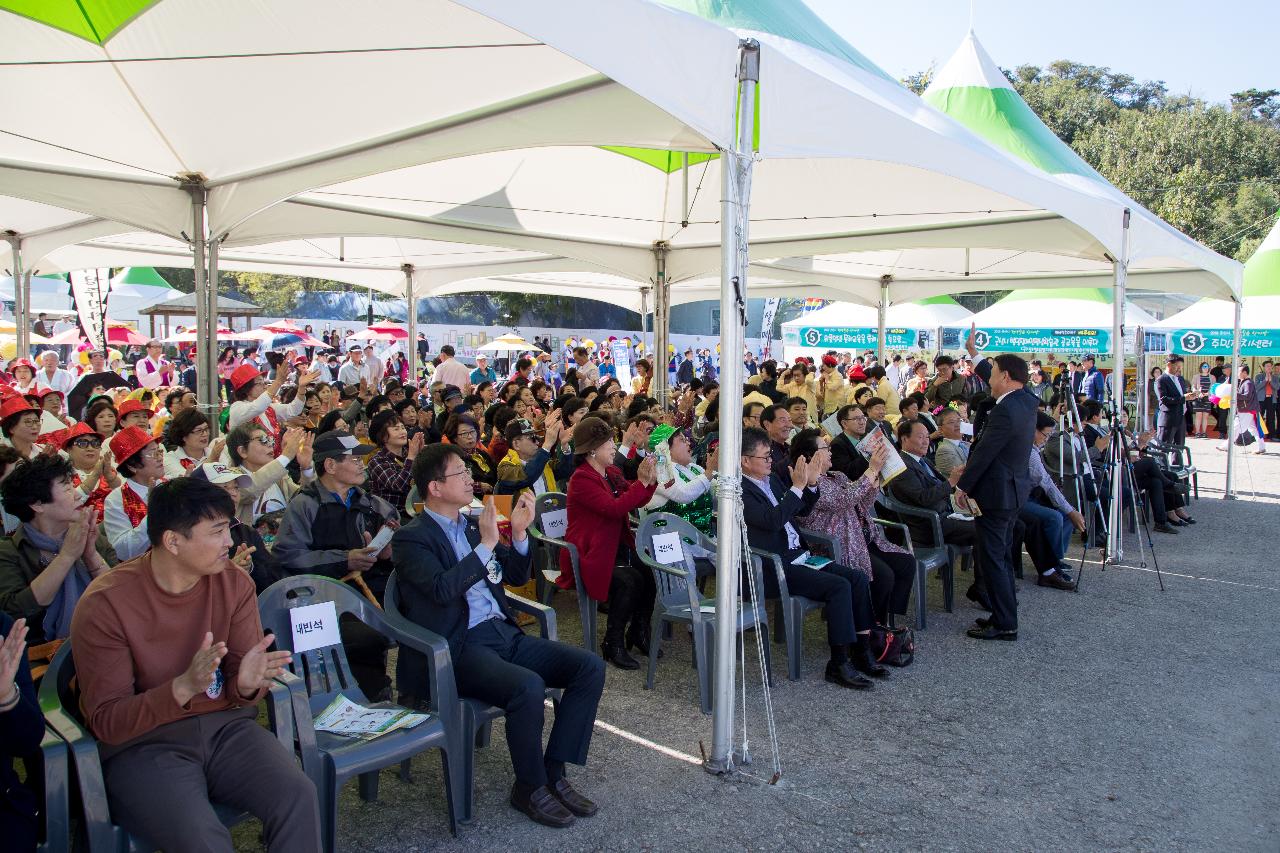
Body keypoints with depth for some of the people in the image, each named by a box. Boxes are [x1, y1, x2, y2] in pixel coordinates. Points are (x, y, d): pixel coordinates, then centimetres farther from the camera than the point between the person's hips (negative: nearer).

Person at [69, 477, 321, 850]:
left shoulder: (235, 583, 0)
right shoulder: (105, 604, -12)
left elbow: (237, 692, 2)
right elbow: (107, 722, -14)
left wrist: (246, 684, -23)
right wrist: (184, 687, -32)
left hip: (224, 725, 3)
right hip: (140, 744, -3)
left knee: (299, 796, -25)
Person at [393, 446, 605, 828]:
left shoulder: (473, 524, 16)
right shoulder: (411, 538, -5)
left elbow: (516, 577, 18)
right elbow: (442, 588, -22)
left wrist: (518, 533, 2)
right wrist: (486, 544, -21)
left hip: (503, 633, 8)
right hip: (458, 648, -7)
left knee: (590, 667, -8)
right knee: (529, 686, -32)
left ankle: (554, 772, 1)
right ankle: (529, 786, -7)